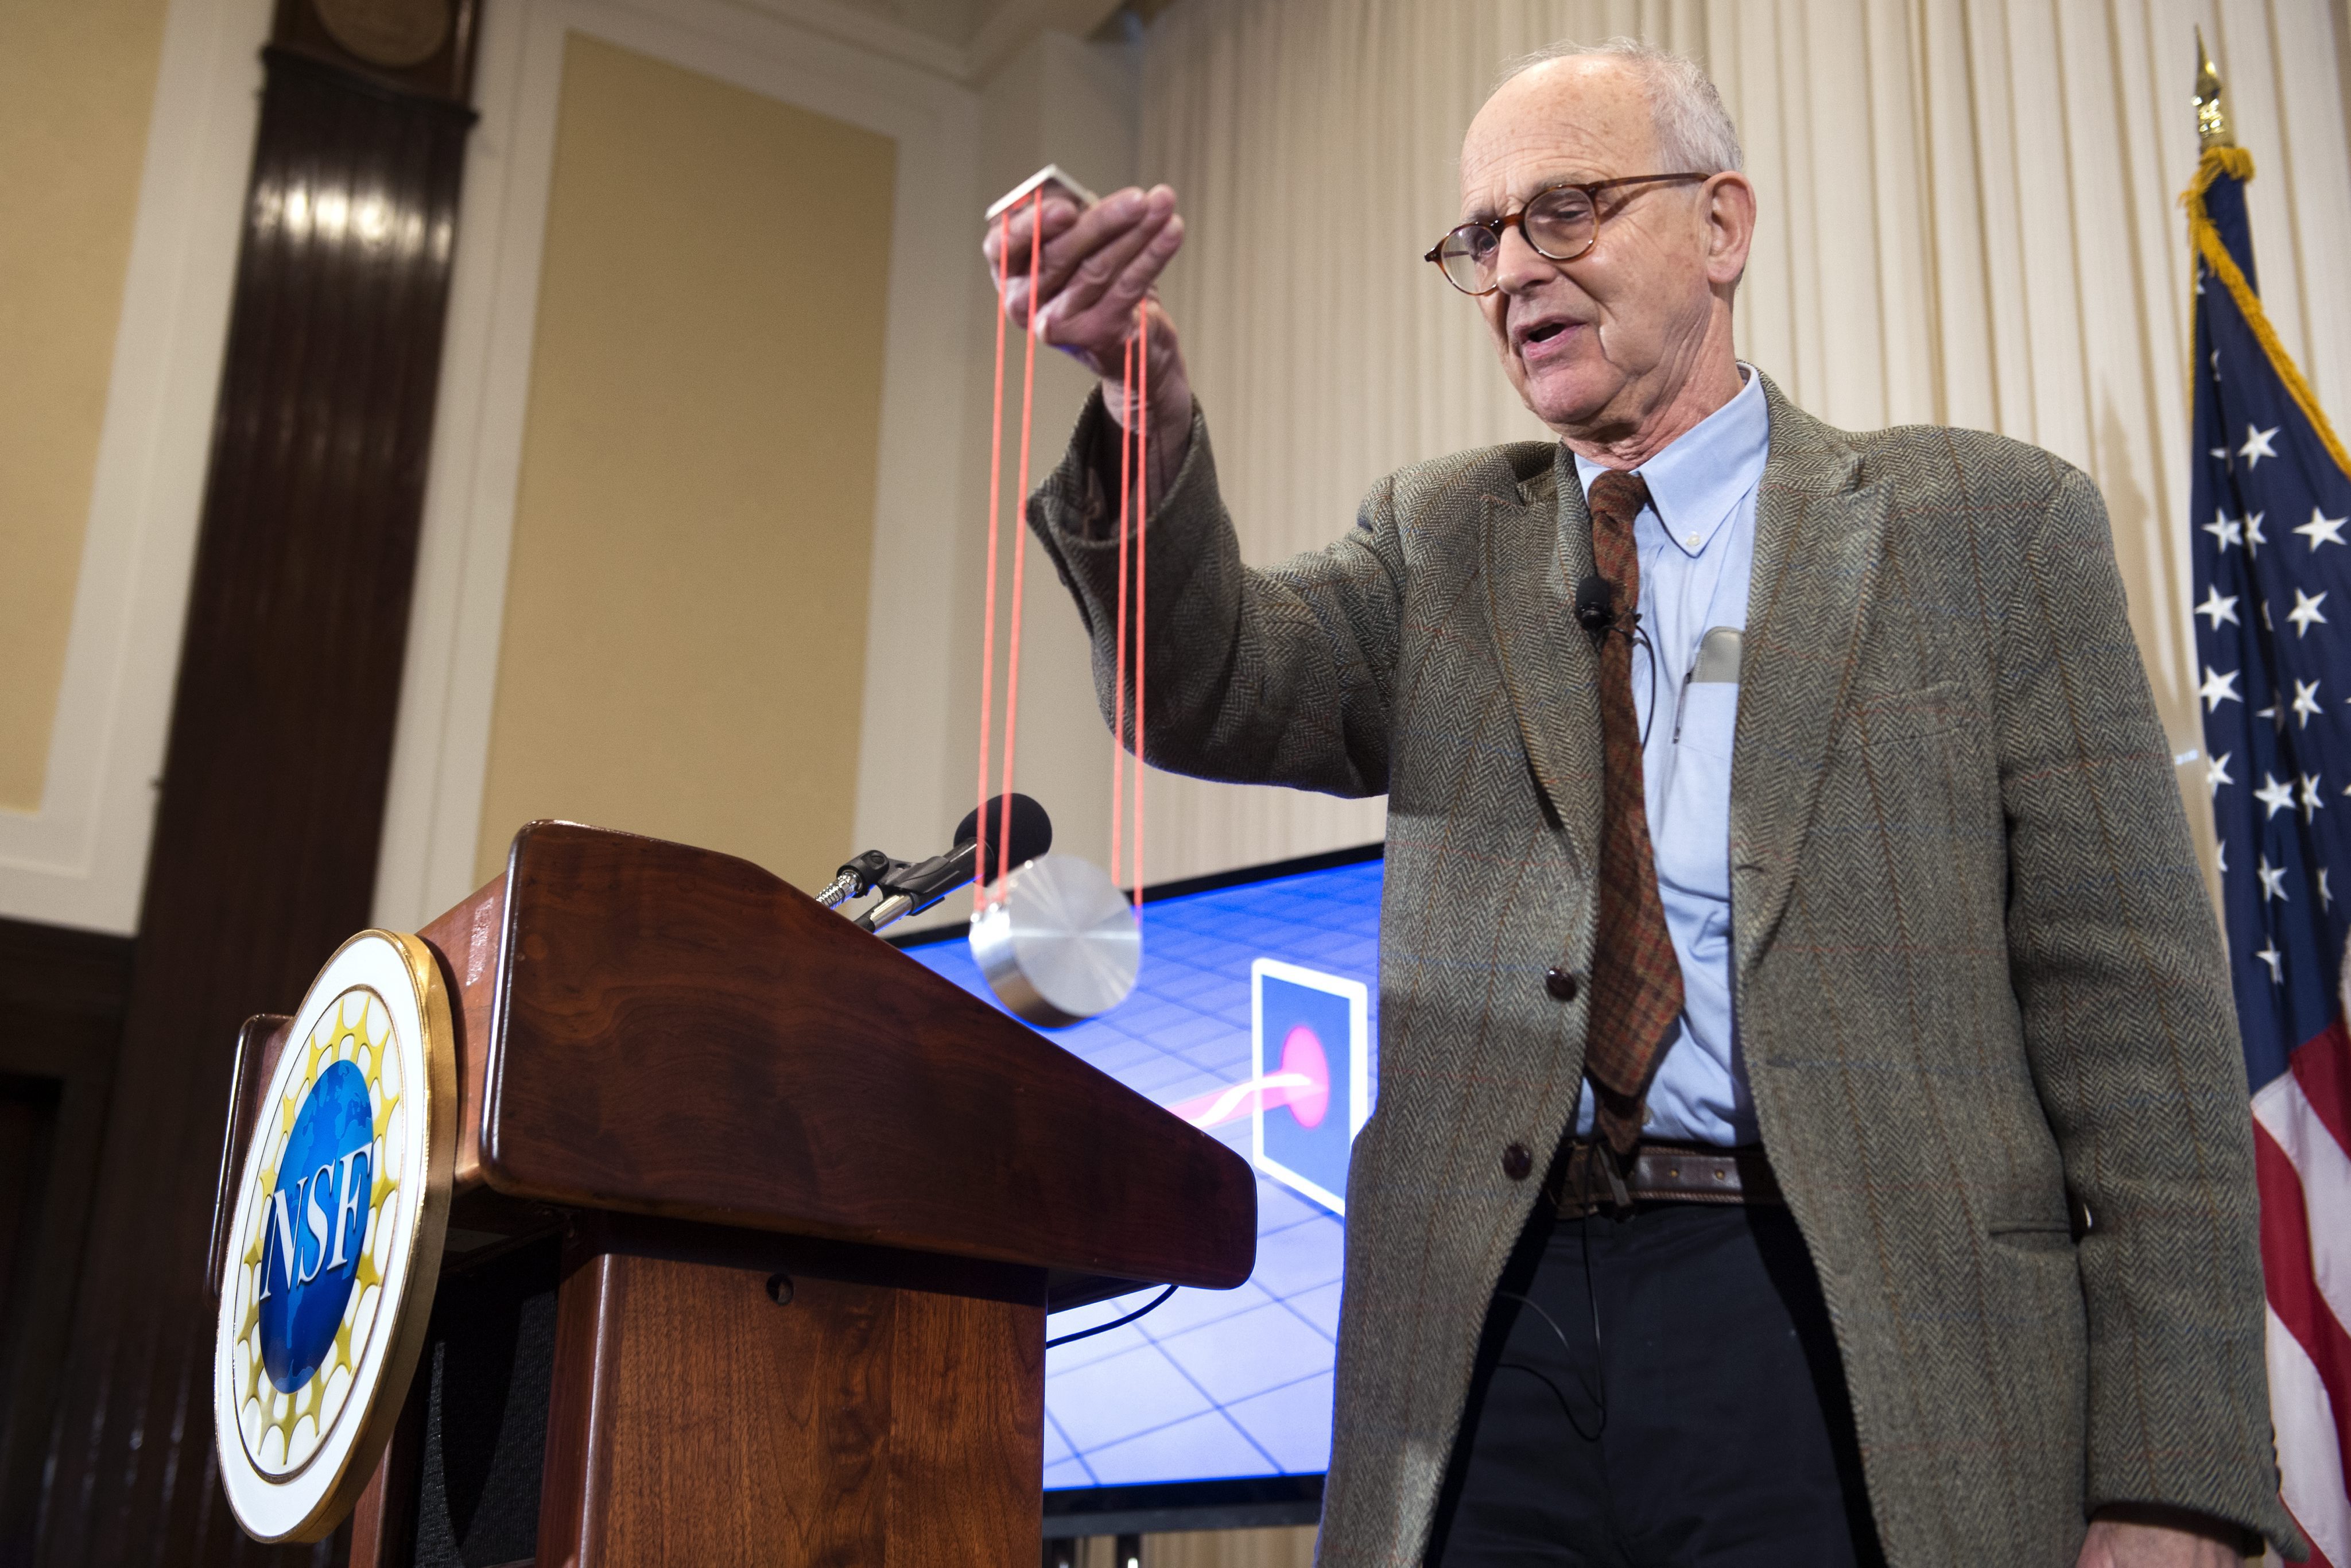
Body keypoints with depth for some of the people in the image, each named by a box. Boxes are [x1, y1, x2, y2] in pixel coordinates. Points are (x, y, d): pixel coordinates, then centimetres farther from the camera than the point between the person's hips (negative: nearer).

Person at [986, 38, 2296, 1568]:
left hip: (1848, 1331, -2)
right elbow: (1219, 690, -3)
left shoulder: (1989, 523, 5)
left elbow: (2133, 1006, -1)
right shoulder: (1440, 540, 15)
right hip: (1492, 1336, 3)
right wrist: (1149, 407, -22)